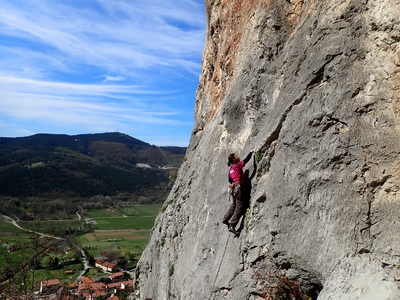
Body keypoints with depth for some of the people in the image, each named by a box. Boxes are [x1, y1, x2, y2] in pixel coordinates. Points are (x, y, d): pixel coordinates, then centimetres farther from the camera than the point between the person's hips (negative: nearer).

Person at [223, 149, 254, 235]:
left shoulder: (231, 168, 16)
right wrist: (251, 152, 11)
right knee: (239, 207, -6)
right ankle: (232, 225, -10)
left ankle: (226, 219, 24)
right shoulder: (238, 165, -5)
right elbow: (246, 159, -4)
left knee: (234, 204, 23)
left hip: (232, 188, 8)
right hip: (237, 187, -8)